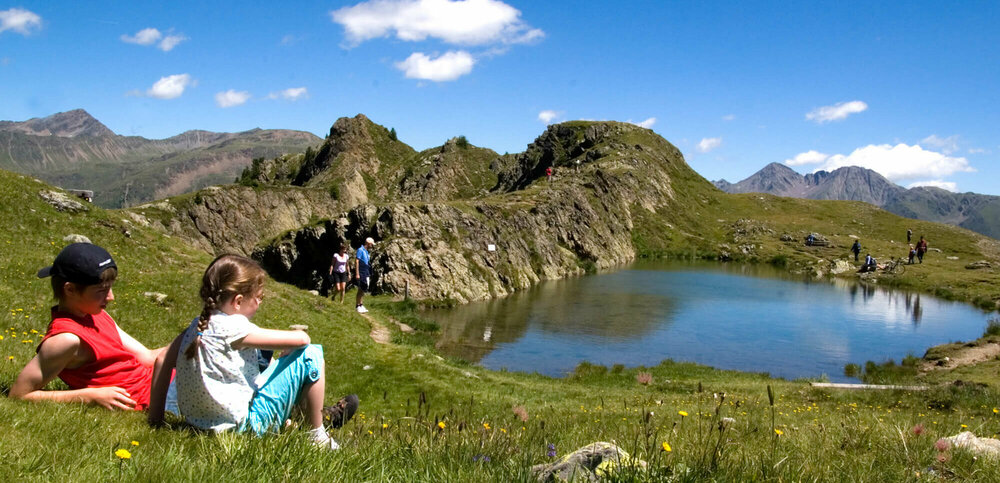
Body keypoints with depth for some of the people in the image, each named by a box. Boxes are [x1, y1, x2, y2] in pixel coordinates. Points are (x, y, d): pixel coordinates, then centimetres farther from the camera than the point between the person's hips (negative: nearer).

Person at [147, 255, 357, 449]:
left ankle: (317, 413, 34)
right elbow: (301, 339, -20)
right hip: (243, 427, -9)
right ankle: (317, 436, 4)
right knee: (311, 355, -9)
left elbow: (163, 361, 7)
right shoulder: (234, 328, -22)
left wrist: (155, 417, 14)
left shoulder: (198, 325, 1)